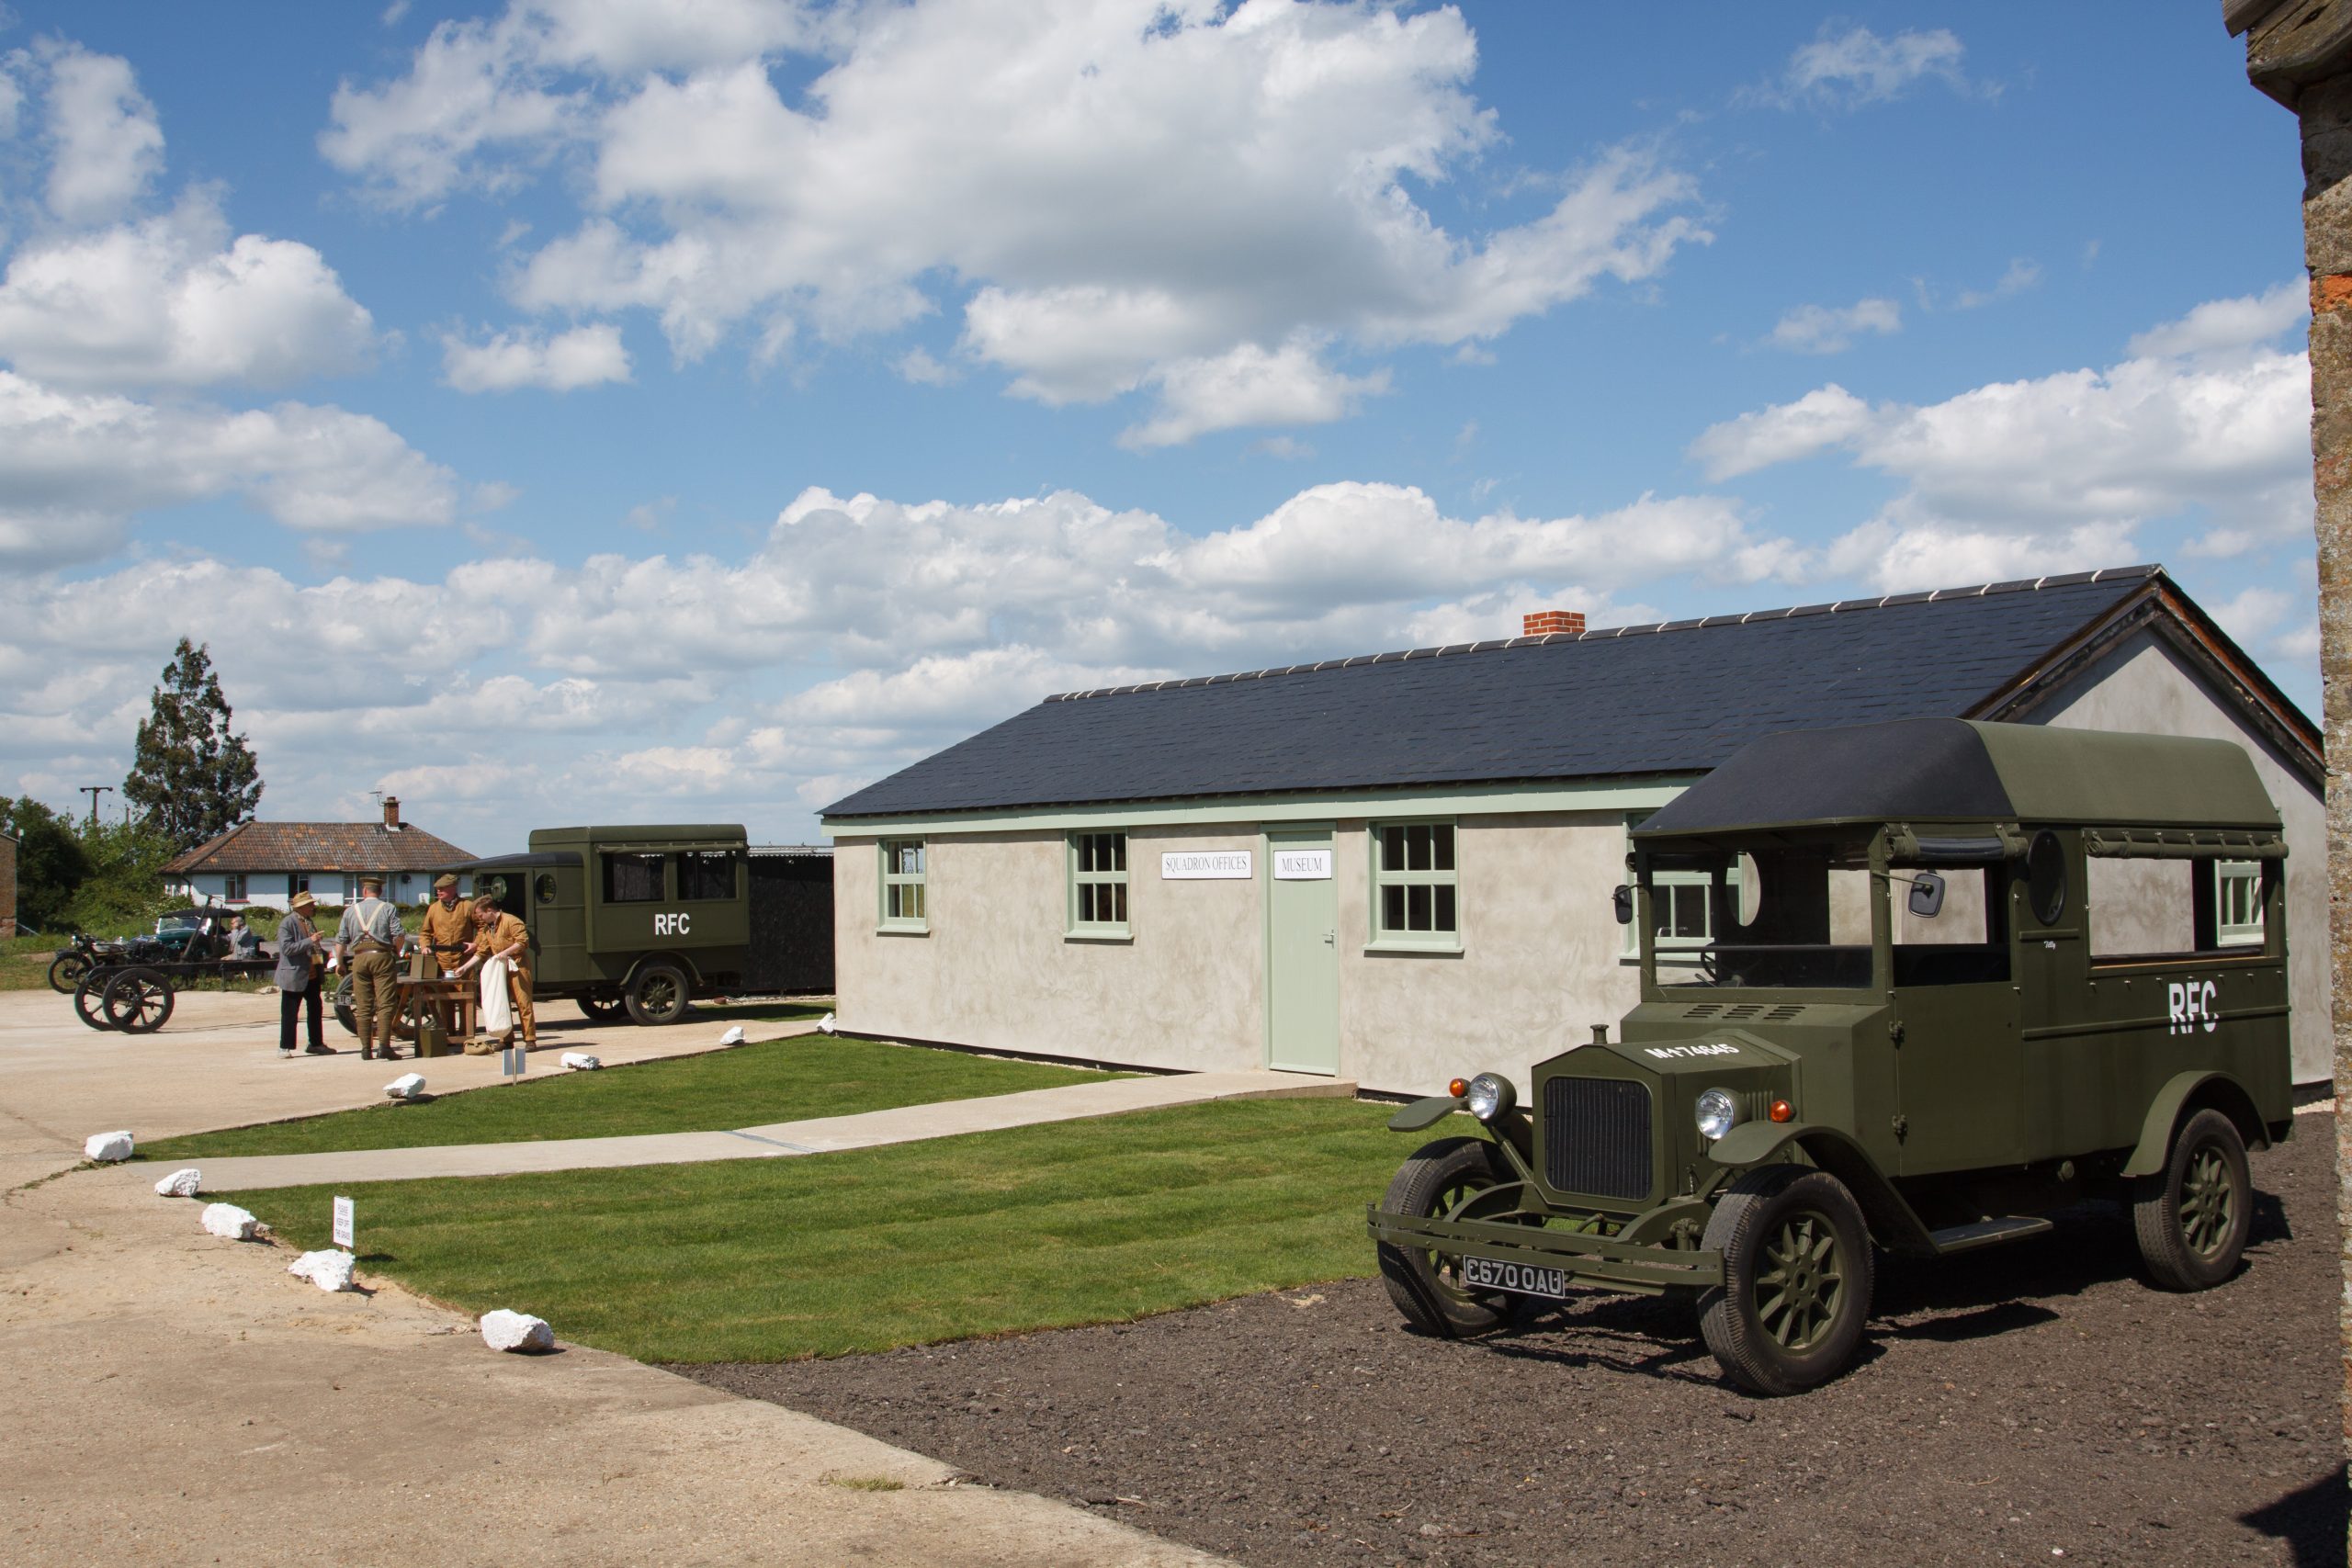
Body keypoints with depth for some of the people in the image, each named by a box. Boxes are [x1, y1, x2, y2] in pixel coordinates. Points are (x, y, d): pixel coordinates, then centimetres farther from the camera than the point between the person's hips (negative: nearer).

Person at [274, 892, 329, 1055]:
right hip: (294, 976, -8)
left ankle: (316, 1043, 23)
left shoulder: (308, 921, 14)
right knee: (289, 1013, -1)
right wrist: (309, 941, -25)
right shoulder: (287, 923, -12)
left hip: (312, 975, 8)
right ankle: (284, 1047, 5)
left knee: (315, 1009, 13)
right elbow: (286, 948, -22)